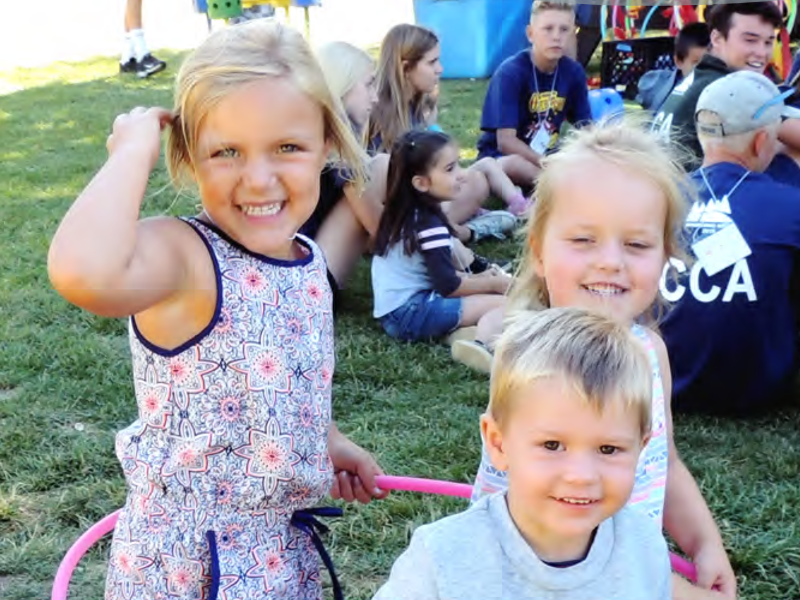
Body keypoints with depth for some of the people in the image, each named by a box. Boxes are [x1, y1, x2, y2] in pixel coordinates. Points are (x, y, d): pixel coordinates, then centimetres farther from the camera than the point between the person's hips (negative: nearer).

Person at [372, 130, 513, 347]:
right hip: (410, 313, -10)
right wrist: (492, 284, -4)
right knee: (504, 304, -18)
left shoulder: (408, 212, 11)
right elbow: (449, 286, -18)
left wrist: (474, 278, 11)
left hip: (397, 308, 10)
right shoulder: (429, 223, -17)